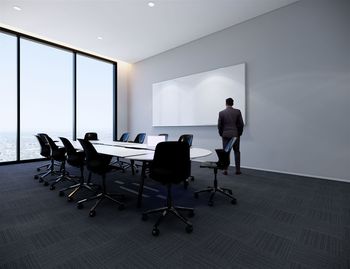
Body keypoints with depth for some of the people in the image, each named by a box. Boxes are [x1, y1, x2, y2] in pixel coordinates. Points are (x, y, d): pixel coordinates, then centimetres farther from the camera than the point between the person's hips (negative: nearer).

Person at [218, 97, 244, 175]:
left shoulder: (221, 113, -3)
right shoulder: (237, 111, -2)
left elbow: (219, 125, -2)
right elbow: (241, 124, -2)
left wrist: (221, 134, 11)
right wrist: (239, 133, 11)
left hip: (225, 135, 0)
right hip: (235, 134, 1)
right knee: (237, 152, 11)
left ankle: (225, 170, 6)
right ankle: (238, 170, 12)